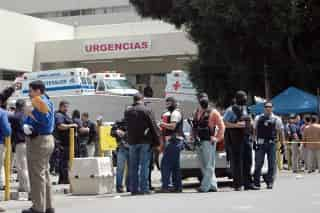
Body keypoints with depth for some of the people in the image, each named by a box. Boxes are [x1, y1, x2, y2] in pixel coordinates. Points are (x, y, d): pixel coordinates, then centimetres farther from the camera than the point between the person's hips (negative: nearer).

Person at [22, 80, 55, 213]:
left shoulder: (43, 102, -13)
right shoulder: (37, 102, 18)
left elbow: (46, 121, -26)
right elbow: (27, 121, 12)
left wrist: (32, 113, -23)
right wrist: (26, 126, -9)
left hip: (39, 141, -11)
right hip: (46, 140, 11)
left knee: (37, 175, -8)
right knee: (44, 174, 15)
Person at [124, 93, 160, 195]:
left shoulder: (127, 111, 6)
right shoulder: (146, 110, -7)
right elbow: (153, 126, -7)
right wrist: (157, 141, -4)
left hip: (132, 142, 4)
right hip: (145, 141, -4)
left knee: (133, 166, 8)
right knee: (144, 165, -2)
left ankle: (134, 189, 9)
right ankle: (144, 188, -6)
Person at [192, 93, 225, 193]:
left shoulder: (213, 112, -4)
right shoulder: (196, 112, 15)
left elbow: (221, 126, -4)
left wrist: (217, 138, -7)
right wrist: (193, 136, 12)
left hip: (208, 142, -7)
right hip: (199, 142, 7)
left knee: (209, 166, -6)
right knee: (203, 166, 10)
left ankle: (205, 186, -7)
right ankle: (213, 185, 17)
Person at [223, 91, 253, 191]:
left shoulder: (245, 109, 16)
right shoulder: (231, 110, -7)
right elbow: (224, 123, -12)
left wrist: (249, 124, 9)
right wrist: (236, 125, -22)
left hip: (246, 138, 7)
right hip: (235, 139, -7)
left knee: (248, 161, 7)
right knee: (237, 162, -3)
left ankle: (248, 183, 13)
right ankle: (237, 184, 1)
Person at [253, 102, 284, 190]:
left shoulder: (277, 119, 5)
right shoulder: (258, 118, 9)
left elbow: (281, 133, 6)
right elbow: (254, 131, 12)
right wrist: (254, 142, 5)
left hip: (271, 143, 0)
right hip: (260, 143, 0)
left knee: (272, 164, 1)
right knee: (258, 163, -2)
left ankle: (270, 182, 10)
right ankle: (256, 183, 2)